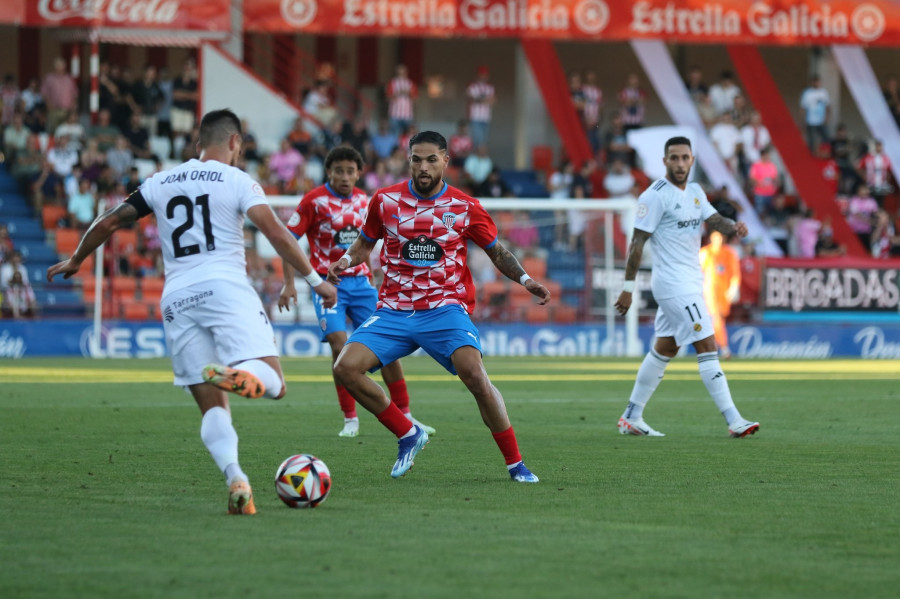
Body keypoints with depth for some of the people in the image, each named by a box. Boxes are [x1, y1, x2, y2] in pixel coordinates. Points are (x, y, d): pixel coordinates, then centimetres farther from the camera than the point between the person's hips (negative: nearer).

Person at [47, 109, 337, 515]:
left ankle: (235, 478, -18)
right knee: (272, 383, -11)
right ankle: (233, 374, -45)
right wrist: (315, 280, -2)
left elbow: (108, 223, 20)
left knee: (212, 407, 7)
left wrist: (74, 261, 36)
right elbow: (274, 231, -6)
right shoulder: (236, 180, 6)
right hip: (225, 287, -4)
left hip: (176, 299, 4)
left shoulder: (160, 183, 19)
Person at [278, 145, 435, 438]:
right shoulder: (315, 200, -7)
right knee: (340, 345, -18)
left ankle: (404, 416, 11)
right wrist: (289, 283, -13)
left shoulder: (363, 200, 8)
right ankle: (350, 419, -7)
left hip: (360, 282, 5)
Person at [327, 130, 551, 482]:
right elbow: (365, 242, 18)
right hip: (394, 311, 3)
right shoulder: (386, 200, 3)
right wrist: (346, 261, -3)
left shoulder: (464, 208, 0)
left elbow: (496, 251, 12)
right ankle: (408, 435, 5)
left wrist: (524, 279, -4)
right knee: (345, 368, -16)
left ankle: (515, 464, -12)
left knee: (475, 376, -26)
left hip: (445, 308, -3)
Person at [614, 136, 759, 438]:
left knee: (664, 350, 14)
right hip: (674, 285, -9)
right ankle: (734, 421, -13)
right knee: (708, 348, -12)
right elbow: (637, 241, -12)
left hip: (690, 283, 9)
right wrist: (629, 287, -13)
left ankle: (631, 418, 21)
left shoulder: (695, 192, 13)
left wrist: (733, 226, -23)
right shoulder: (656, 195, -12)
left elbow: (714, 220, 1)